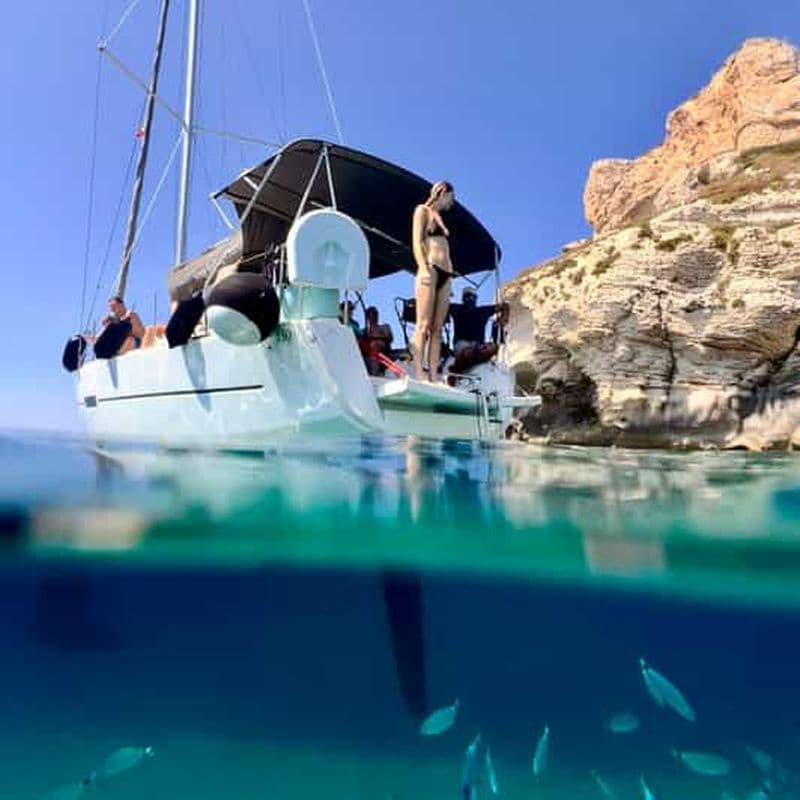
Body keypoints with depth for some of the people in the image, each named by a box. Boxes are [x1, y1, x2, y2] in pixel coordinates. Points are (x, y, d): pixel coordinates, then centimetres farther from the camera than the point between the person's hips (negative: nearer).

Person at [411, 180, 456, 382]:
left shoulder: (439, 217, 29)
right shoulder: (422, 210, 9)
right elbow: (417, 241, -5)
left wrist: (450, 275, 13)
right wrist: (424, 268, -18)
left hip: (445, 274, 7)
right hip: (430, 269, -7)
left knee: (437, 328, -3)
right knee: (424, 325, -16)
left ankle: (433, 377, -7)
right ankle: (419, 374, -22)